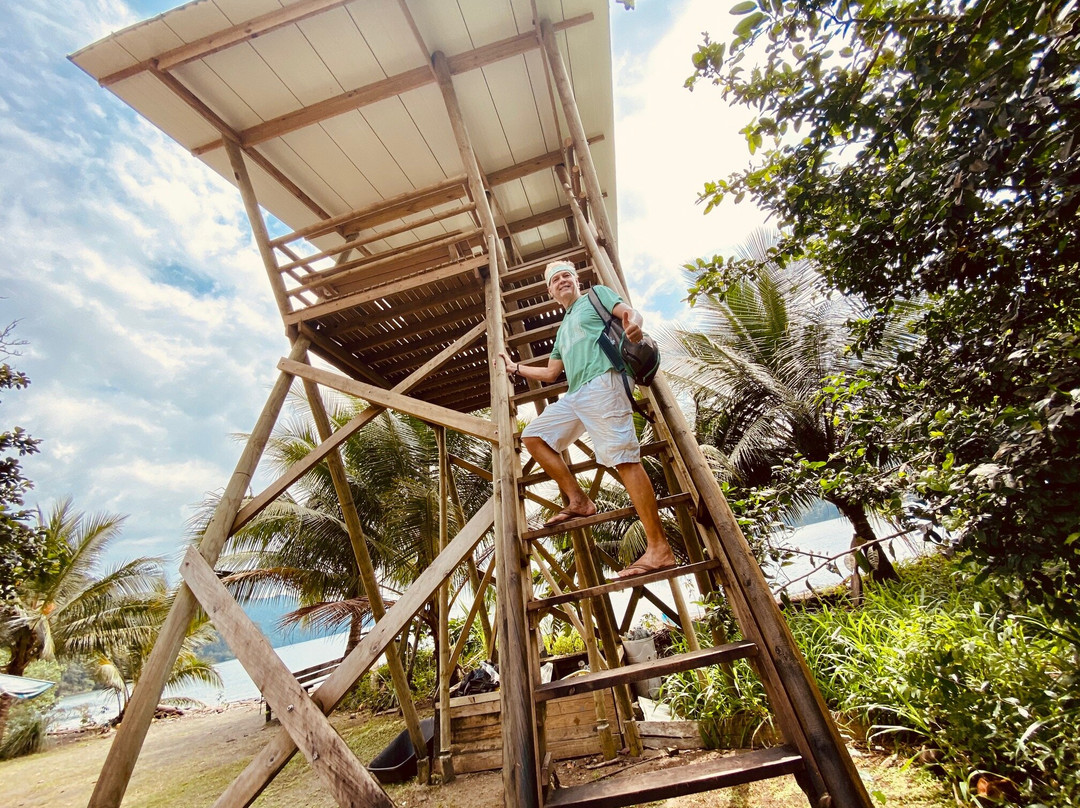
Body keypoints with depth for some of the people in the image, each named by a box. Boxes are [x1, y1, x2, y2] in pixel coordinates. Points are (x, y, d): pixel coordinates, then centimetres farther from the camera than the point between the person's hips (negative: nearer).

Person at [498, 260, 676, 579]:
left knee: (625, 459, -16)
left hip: (602, 384, -8)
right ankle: (578, 501, 3)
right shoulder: (563, 329, 33)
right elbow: (550, 373, 35)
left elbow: (631, 312, -1)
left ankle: (659, 549, -13)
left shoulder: (596, 294, 17)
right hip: (574, 396, 8)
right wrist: (515, 368, 38)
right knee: (533, 436, 4)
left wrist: (633, 323, -25)